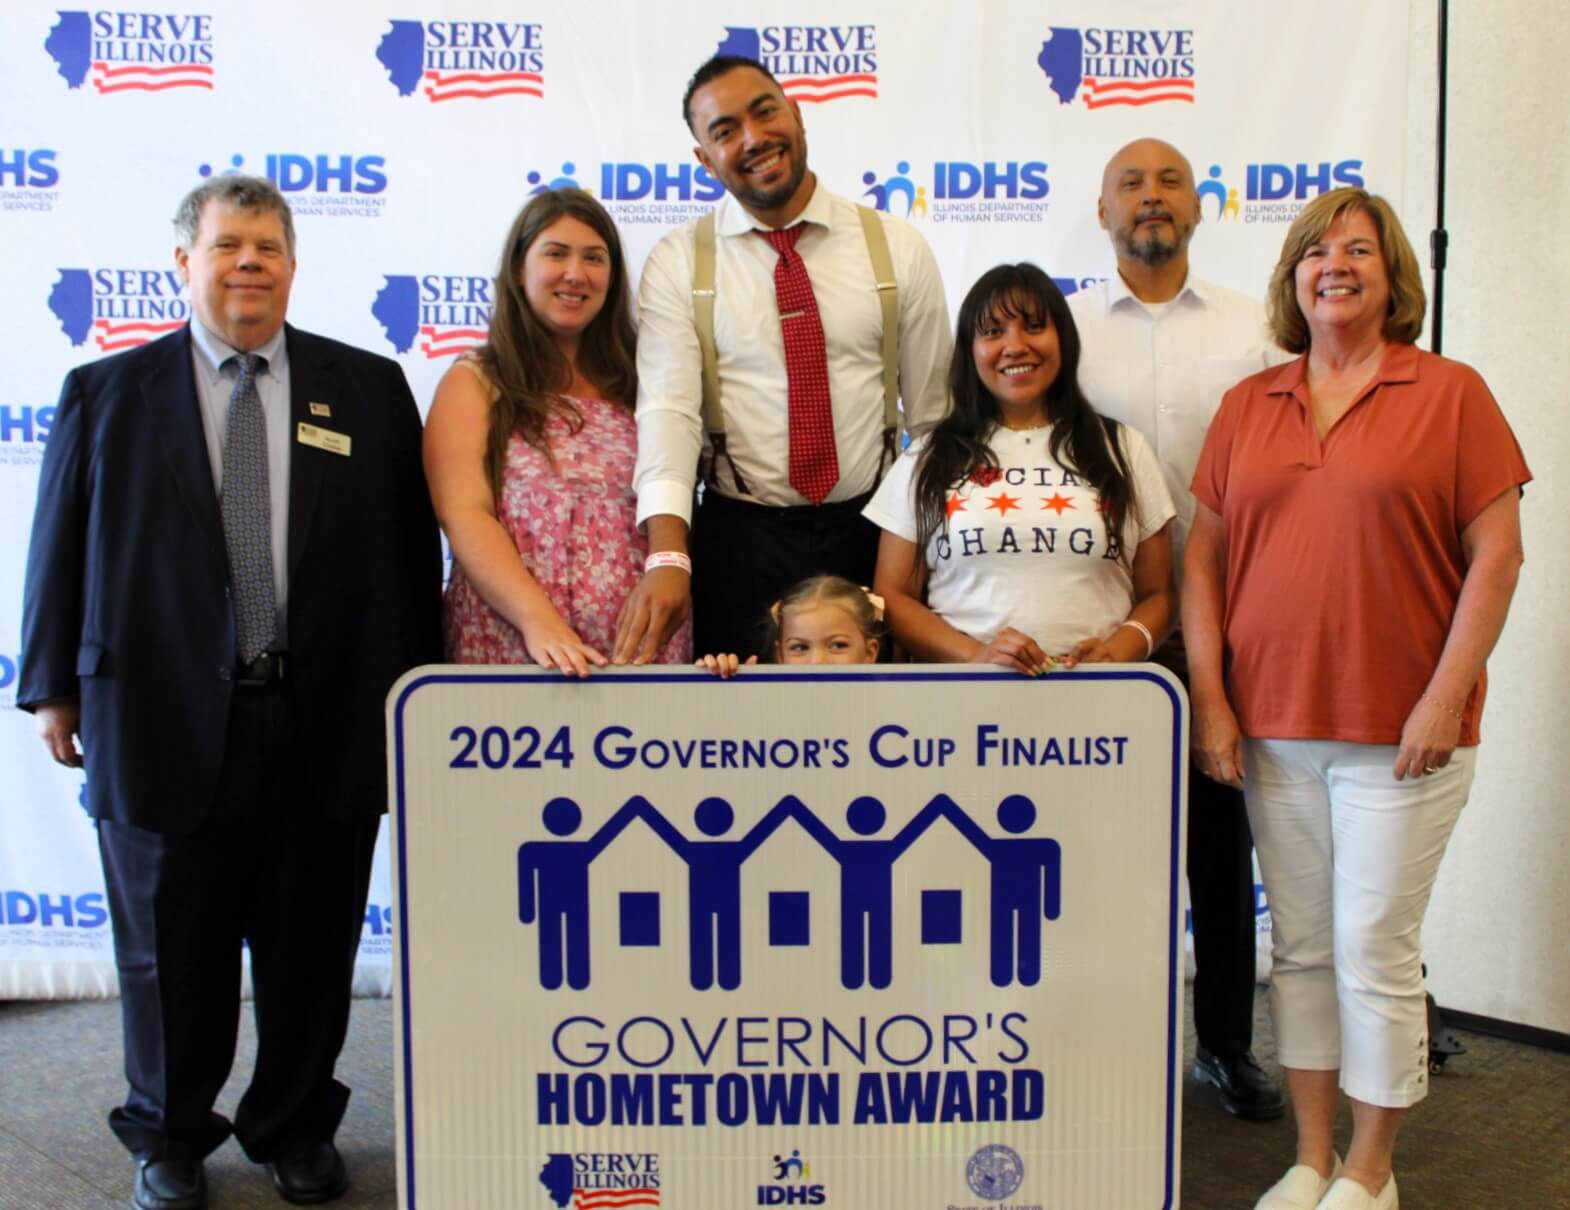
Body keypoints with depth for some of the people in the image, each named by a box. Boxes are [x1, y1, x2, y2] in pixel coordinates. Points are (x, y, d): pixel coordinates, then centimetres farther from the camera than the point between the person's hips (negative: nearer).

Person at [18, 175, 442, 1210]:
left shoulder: (369, 388, 5)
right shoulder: (108, 393, 5)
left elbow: (412, 544, 4)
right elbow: (61, 546, 7)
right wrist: (54, 685, 6)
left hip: (329, 722, 1)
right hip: (166, 718, 0)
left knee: (313, 946, 12)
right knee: (171, 950, 13)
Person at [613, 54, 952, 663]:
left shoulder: (898, 246, 2)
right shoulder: (677, 263, -1)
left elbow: (932, 409, 4)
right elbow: (667, 408, -13)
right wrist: (667, 555, -27)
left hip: (873, 535, 1)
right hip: (739, 540, -1)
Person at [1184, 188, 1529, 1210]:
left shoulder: (1450, 394, -1)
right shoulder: (1247, 407, 9)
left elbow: (1496, 553, -4)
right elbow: (1205, 554, 7)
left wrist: (1444, 698, -11)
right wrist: (1210, 699, 0)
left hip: (1400, 731, -3)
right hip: (1271, 725, 4)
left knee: (1375, 950, 3)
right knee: (1302, 948, 12)